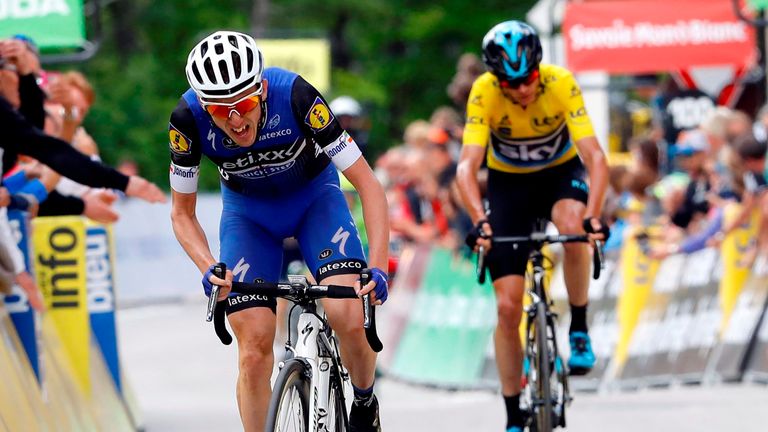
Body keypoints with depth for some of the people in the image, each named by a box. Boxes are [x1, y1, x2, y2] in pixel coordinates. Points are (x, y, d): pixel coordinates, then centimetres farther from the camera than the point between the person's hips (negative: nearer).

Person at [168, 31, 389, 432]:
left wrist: (378, 267, -39)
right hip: (248, 212, 1)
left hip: (314, 198, -1)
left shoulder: (294, 95, -34)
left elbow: (368, 184, -28)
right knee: (255, 349, -12)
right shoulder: (188, 118, -28)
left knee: (349, 318, -22)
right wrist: (208, 268, -31)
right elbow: (182, 213, -12)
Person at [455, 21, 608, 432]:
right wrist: (480, 220, -51)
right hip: (508, 182, 1)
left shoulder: (561, 84, -29)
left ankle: (579, 331, -15)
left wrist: (593, 213, -50)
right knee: (508, 307, -7)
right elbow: (467, 166, -35)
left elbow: (594, 157, -34)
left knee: (573, 226, -37)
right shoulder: (484, 93, -27)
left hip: (561, 172, 0)